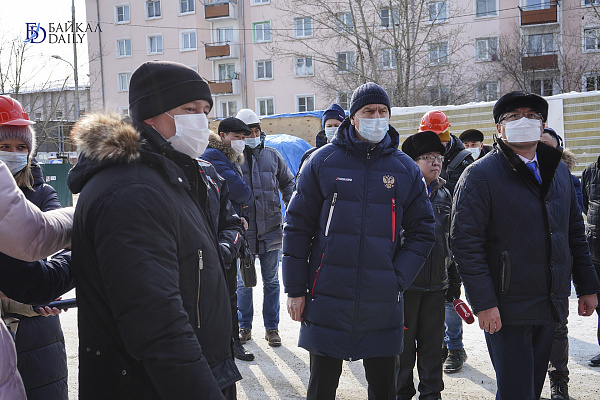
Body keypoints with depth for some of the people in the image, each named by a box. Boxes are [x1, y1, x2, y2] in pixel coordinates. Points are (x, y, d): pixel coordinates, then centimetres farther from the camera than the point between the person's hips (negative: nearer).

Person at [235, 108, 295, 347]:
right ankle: (244, 326, 25)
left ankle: (272, 327, 22)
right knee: (244, 282, 9)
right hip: (244, 230, -2)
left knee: (271, 281, 10)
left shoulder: (272, 156, 7)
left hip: (271, 229, 2)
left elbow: (287, 182, 17)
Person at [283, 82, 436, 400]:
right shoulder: (322, 161, -1)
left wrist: (397, 279, -6)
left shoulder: (406, 169, 5)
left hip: (383, 303, 2)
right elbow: (297, 227, 0)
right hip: (327, 300, -1)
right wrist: (295, 289, -4)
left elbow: (422, 231, 7)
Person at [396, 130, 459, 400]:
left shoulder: (444, 194, 11)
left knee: (432, 342, 12)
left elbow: (451, 239, 17)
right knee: (403, 342, 5)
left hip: (436, 285, 5)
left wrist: (455, 277, 16)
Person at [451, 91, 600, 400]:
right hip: (506, 310, -6)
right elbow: (465, 243, -15)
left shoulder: (558, 171, 12)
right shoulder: (480, 175, -9)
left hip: (551, 305, 6)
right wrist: (483, 302, -20)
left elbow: (575, 232, 17)